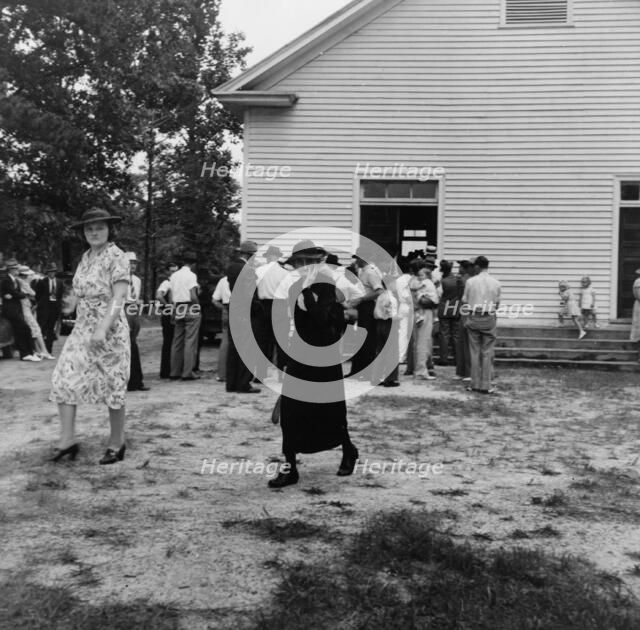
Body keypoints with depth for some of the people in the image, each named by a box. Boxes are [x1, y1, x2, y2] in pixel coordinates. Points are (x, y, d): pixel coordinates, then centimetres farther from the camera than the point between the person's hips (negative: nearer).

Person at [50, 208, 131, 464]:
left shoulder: (116, 257, -10)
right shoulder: (86, 257, 12)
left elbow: (119, 297, -18)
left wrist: (102, 329, -28)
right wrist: (83, 328, 16)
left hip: (109, 330, -7)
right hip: (82, 330, 7)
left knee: (112, 386, 2)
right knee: (64, 380, -2)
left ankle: (117, 444, 15)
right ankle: (67, 440, 4)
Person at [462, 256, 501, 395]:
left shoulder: (470, 281, -4)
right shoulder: (495, 283, -2)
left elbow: (464, 301, 1)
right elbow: (497, 303, 3)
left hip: (474, 318, 0)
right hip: (489, 319, 0)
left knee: (475, 352, 7)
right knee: (487, 353, 3)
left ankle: (475, 384, 9)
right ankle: (485, 385, 2)